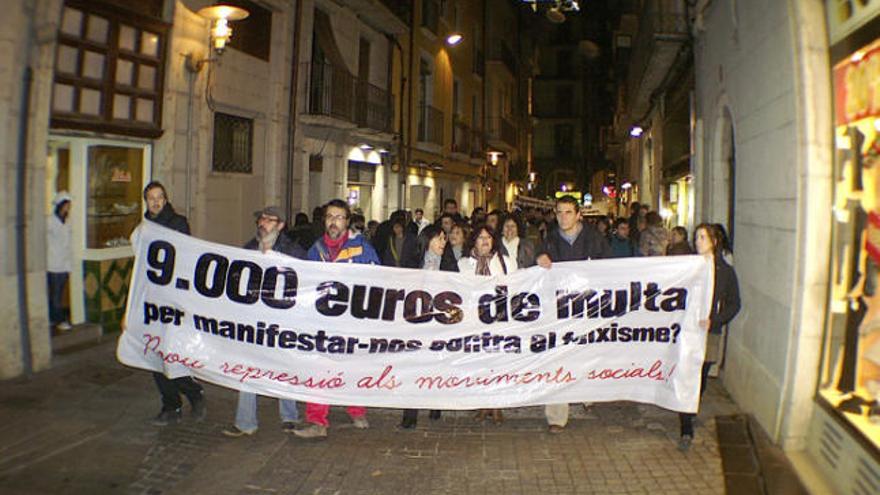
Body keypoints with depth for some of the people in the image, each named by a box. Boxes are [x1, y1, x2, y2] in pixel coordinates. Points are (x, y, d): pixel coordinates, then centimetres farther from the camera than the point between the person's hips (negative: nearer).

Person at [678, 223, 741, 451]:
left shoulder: (725, 271, 2)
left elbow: (734, 304, 2)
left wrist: (714, 321, -13)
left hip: (709, 332, 0)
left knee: (700, 378, 6)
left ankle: (691, 412, 33)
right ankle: (687, 430, 3)